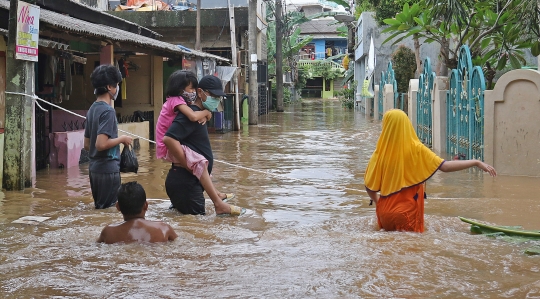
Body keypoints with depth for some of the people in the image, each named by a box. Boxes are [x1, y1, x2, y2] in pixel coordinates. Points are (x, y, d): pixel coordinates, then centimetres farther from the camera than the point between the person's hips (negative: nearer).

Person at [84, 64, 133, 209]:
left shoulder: (92, 109, 11)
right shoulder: (108, 111, -16)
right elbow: (101, 144, -26)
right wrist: (122, 139, -11)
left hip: (94, 168, 9)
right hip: (108, 169, -9)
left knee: (100, 208, 15)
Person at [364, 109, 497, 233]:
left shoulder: (380, 154, -4)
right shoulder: (416, 149, -7)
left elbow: (370, 187, 0)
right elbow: (445, 166, -13)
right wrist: (476, 163, -5)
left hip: (385, 212, 2)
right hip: (408, 214, -2)